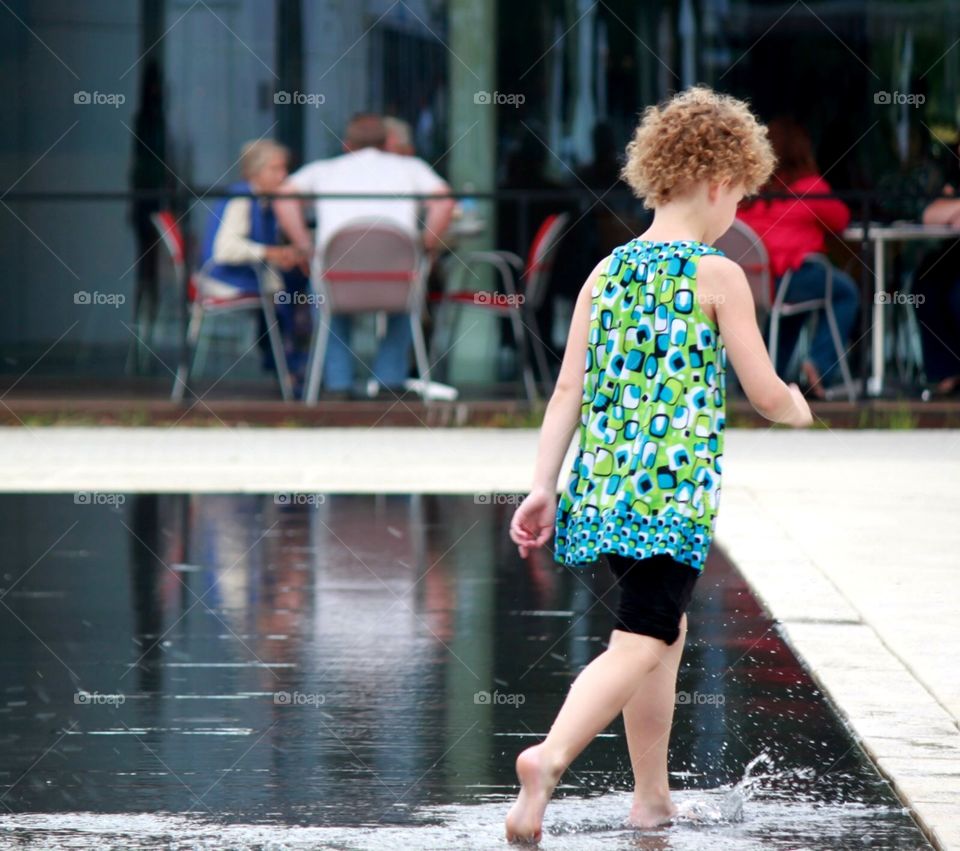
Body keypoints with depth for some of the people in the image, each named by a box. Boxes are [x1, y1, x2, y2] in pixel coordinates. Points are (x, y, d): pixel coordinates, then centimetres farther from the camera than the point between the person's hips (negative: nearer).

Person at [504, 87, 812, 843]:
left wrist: (543, 489, 6)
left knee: (666, 625, 23)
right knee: (641, 644, -11)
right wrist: (797, 407, 20)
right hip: (677, 487, -7)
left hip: (606, 484, 7)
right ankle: (550, 756, -35)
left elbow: (568, 391, 6)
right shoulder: (717, 276, -6)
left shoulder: (607, 272, 9)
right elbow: (766, 393, -3)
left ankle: (652, 797, 28)